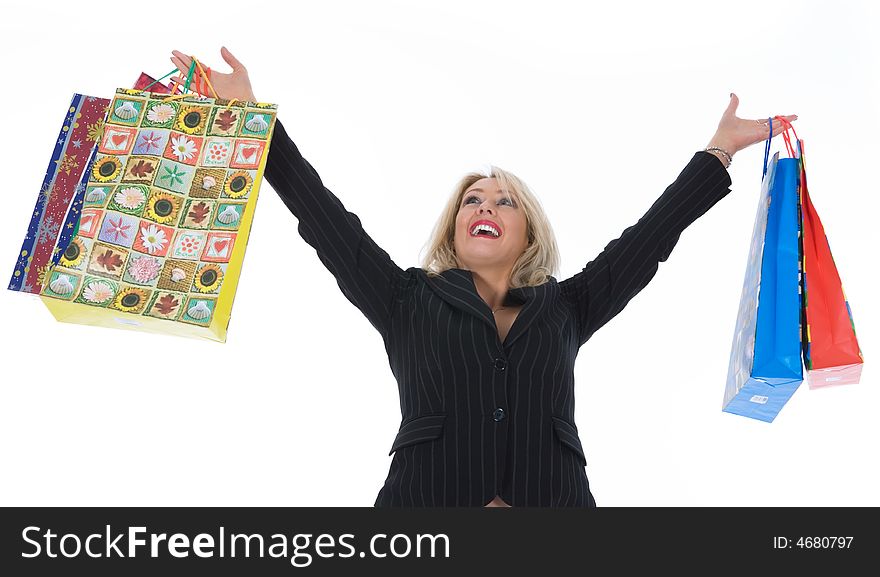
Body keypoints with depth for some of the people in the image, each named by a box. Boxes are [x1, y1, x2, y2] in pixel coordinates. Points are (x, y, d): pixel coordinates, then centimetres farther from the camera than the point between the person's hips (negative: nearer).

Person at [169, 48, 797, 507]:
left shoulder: (565, 308, 15)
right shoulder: (409, 303, 11)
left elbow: (649, 236, 16)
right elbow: (327, 221, 8)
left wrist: (720, 149, 19)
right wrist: (250, 115, 7)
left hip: (555, 498, 2)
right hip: (424, 500, -1)